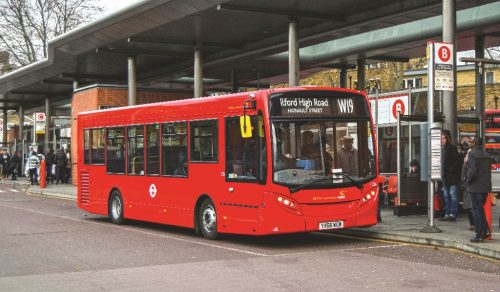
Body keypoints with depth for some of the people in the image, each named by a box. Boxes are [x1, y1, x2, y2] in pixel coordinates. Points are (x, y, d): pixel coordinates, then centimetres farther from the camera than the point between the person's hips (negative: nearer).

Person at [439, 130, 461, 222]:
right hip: (444, 177, 7)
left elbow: (458, 161, -10)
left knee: (453, 196, -5)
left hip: (452, 177, -7)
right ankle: (447, 214, 14)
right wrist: (442, 174, 9)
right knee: (446, 196, 10)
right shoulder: (441, 148, 12)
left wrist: (451, 170, -16)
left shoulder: (452, 148, -7)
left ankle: (452, 214, -5)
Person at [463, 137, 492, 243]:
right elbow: (489, 171, 12)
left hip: (476, 186, -7)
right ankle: (485, 230, 12)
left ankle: (479, 235, 0)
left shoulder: (472, 154, -13)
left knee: (476, 210, -1)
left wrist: (468, 180, -7)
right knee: (480, 208, 20)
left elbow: (473, 170, -21)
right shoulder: (487, 155, 10)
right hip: (486, 186, 7)